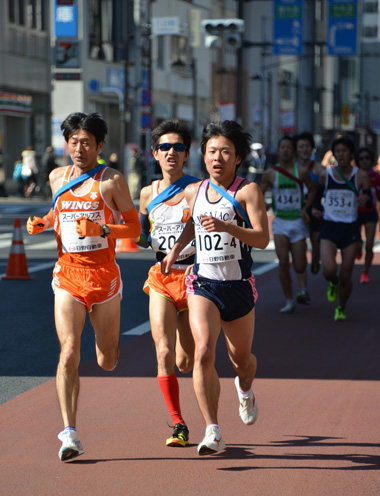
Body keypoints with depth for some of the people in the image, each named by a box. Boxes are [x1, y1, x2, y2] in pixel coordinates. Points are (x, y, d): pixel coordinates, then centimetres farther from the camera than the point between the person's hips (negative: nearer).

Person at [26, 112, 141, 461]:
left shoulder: (112, 180, -4)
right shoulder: (57, 178, 9)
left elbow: (134, 227, -4)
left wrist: (101, 230, -21)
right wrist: (42, 224, 5)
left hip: (104, 275, -2)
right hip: (67, 276, 2)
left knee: (107, 362, 10)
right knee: (69, 353, -14)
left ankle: (111, 346, 49)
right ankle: (69, 434, -15)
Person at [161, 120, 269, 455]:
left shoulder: (248, 191, -9)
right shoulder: (193, 192, 4)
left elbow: (263, 239, -20)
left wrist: (226, 227, -32)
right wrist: (176, 250, 17)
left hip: (239, 286, -1)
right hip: (203, 283, 1)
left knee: (241, 359, 16)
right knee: (204, 352, -20)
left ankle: (245, 389, 55)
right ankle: (213, 432, -17)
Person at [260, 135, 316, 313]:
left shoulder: (301, 171, -1)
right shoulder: (270, 173, 1)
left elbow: (312, 190, 12)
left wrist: (305, 208, 0)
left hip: (297, 221, 0)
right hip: (280, 221, 0)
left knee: (299, 266, -5)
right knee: (283, 262, -12)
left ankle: (304, 289, 20)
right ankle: (289, 301, -3)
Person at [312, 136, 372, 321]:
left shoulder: (361, 176, -4)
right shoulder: (325, 174, 0)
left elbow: (370, 202, -1)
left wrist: (366, 199, -23)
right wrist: (316, 208, 4)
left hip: (350, 229, 0)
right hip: (329, 227, 0)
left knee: (346, 276, 2)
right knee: (329, 269, -20)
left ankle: (341, 309, 28)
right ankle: (333, 283, 18)